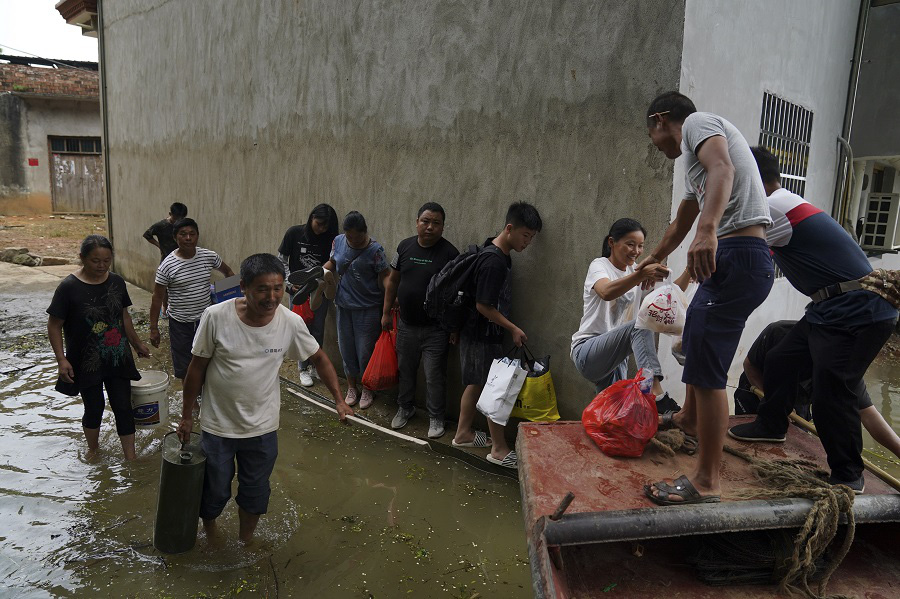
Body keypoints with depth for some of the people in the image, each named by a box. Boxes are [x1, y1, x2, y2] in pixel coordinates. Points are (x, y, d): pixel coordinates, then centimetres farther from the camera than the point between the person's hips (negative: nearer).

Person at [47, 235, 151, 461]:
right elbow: (54, 325, -9)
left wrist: (137, 344, 17)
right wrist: (61, 359, -16)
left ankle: (130, 458, 16)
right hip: (87, 362, -3)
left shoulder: (117, 282, -2)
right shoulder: (69, 287, -15)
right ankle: (93, 451, 38)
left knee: (123, 407, 5)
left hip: (117, 359, 3)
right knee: (94, 408, 12)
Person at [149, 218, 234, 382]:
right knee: (184, 368, 11)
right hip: (180, 323, -2)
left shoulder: (209, 256, -5)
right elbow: (157, 297, -6)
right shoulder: (167, 265, -13)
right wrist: (154, 328, -6)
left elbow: (227, 271, 15)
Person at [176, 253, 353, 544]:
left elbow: (319, 359, 1)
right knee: (214, 491, 17)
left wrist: (339, 400, -5)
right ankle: (210, 537, 50)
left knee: (255, 494, 19)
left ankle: (245, 542, 48)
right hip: (217, 426, -1)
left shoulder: (291, 322, -15)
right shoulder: (216, 317, -20)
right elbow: (197, 368, -7)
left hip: (263, 428, 1)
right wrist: (186, 416, 1)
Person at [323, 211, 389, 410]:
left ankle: (367, 390, 25)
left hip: (368, 309, -5)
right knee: (346, 349, 14)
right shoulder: (338, 241, -2)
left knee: (365, 352, 4)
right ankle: (351, 387, 33)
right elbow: (332, 262, 15)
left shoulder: (375, 250, -16)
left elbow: (384, 279, -14)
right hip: (344, 306, 5)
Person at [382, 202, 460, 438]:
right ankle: (405, 408, 40)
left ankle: (436, 418, 22)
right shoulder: (405, 246, 1)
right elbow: (392, 281, 10)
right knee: (405, 370, 19)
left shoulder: (449, 253, -12)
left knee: (435, 376, 5)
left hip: (435, 328, -4)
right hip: (406, 325, 5)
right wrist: (386, 312, 9)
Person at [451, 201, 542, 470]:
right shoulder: (494, 261, -24)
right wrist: (513, 329, -14)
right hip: (483, 336, -9)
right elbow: (483, 306, -23)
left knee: (476, 384, 19)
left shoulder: (499, 254, 6)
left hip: (476, 334, 9)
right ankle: (499, 450, 12)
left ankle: (463, 433, 34)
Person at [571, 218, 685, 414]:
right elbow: (607, 292, -32)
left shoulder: (636, 270, 14)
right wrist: (641, 275, -47)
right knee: (640, 325, -31)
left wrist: (688, 273, -17)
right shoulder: (599, 266, -7)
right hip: (587, 352, -8)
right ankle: (656, 395, -44)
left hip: (616, 357, 8)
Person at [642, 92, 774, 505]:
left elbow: (723, 168, -23)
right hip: (730, 258, 11)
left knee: (707, 369, -9)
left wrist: (708, 229, -38)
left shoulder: (698, 122, 0)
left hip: (738, 256, -11)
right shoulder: (694, 157, 28)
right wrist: (652, 262, 52)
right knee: (694, 340, 28)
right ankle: (690, 418, 49)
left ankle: (706, 482, -1)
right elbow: (679, 226, 39)